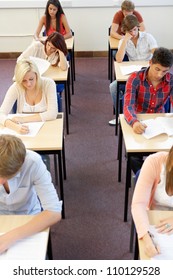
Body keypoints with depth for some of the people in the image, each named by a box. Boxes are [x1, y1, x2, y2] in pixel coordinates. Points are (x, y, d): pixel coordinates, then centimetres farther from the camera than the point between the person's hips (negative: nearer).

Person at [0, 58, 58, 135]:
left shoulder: (48, 84, -13)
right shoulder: (16, 87, -11)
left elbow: (52, 114, -18)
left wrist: (23, 119, -20)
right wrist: (16, 127, -35)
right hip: (23, 132, 1)